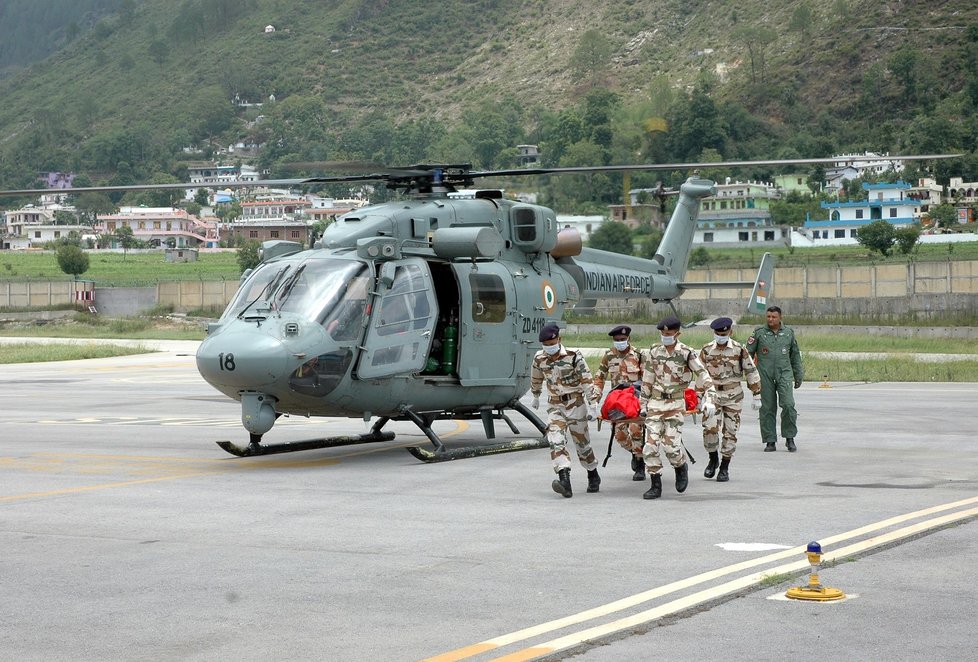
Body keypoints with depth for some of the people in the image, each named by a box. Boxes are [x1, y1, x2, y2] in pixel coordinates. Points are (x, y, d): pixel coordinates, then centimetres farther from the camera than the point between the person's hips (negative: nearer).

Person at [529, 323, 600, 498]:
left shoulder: (573, 356, -12)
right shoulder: (539, 359, 1)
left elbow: (587, 381, -11)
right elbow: (536, 379, 22)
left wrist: (590, 405, -14)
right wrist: (535, 396, 33)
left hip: (575, 403, -3)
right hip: (556, 405, 3)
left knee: (581, 441, 7)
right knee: (555, 440, -18)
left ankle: (593, 476, 30)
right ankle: (564, 481, -30)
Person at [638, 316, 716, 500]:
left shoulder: (687, 353, -6)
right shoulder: (653, 352, 6)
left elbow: (703, 376, -5)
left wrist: (709, 400, -16)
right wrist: (644, 404, 17)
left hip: (675, 404, -3)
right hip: (655, 403, 3)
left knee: (672, 446, -10)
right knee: (650, 445, -6)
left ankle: (681, 467, 24)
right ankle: (656, 486, 4)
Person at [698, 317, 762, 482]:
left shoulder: (739, 349, -4)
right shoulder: (706, 350, 0)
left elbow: (751, 372, 2)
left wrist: (757, 395, 2)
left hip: (733, 397, -1)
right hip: (712, 395, 1)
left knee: (730, 432, 2)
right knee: (710, 428, -13)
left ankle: (725, 468, 11)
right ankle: (713, 459, 11)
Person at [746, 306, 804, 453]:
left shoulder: (788, 333, 11)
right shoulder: (759, 333, 5)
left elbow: (795, 356, 20)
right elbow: (749, 353, 7)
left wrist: (799, 375, 20)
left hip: (784, 374, 0)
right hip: (765, 375, 0)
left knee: (788, 405, -14)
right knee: (767, 408, 1)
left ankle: (790, 438, -1)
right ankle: (770, 441, 8)